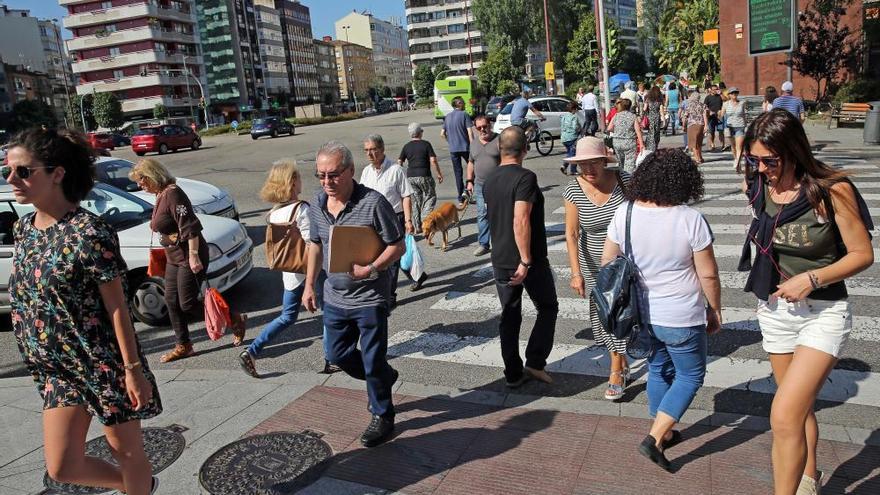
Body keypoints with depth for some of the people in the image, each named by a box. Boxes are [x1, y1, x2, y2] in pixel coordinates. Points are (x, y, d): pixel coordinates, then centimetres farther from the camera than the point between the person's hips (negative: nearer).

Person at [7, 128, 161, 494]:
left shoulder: (88, 233, -21)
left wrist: (133, 369, -16)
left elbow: (117, 307, -18)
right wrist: (38, 355, 16)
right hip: (55, 366, 7)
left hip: (103, 364, -7)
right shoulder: (23, 228, 3)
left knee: (126, 451, 12)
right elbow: (28, 297, 12)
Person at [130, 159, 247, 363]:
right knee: (172, 301, 12)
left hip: (189, 258, -10)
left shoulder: (172, 194, -20)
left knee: (187, 304, -5)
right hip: (174, 257, 10)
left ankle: (236, 320, 9)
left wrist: (193, 256, -28)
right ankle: (183, 346, 23)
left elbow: (191, 228, -25)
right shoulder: (160, 195, 10)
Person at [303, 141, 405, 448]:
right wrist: (309, 285, 10)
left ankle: (382, 417, 27)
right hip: (335, 297, 7)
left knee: (373, 361, 5)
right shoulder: (317, 205, 1)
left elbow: (397, 246, -15)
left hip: (370, 298, -6)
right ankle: (383, 377, 43)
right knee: (336, 355, 17)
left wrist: (371, 269, -29)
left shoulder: (373, 203, -19)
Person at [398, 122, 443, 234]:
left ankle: (417, 227, 11)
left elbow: (399, 162, 7)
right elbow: (433, 160, -10)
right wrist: (439, 174, -1)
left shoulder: (406, 146, 6)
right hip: (424, 176, -4)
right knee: (430, 197, 10)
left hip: (410, 177, 4)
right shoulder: (426, 144, -4)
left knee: (415, 201, 11)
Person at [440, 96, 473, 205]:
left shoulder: (448, 117, 9)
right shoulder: (464, 115, -6)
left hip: (453, 149, 4)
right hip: (465, 147, -4)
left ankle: (460, 197, 10)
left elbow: (443, 134, 10)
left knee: (458, 172, 9)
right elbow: (469, 132, -13)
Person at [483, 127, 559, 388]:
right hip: (527, 260, -6)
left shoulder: (490, 180, 6)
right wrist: (526, 260, -22)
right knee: (548, 308, 14)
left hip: (500, 260, 6)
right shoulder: (525, 177, -17)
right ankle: (535, 362, 8)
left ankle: (513, 374, 19)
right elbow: (521, 221, -26)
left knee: (509, 316, 13)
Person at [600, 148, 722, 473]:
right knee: (690, 375, 15)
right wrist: (715, 311, 4)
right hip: (681, 318, -5)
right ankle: (654, 439, 7)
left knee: (658, 369, 24)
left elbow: (607, 261, 1)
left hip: (641, 313, 5)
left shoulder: (624, 212, -9)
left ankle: (663, 433, 39)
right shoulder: (691, 219, -20)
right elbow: (708, 274, -12)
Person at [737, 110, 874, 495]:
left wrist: (811, 278, -23)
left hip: (823, 314, -5)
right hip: (775, 310, 5)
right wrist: (765, 288, 11)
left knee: (784, 416, -15)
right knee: (800, 407, 22)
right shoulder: (758, 187, -4)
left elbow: (863, 254, -11)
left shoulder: (832, 191, -18)